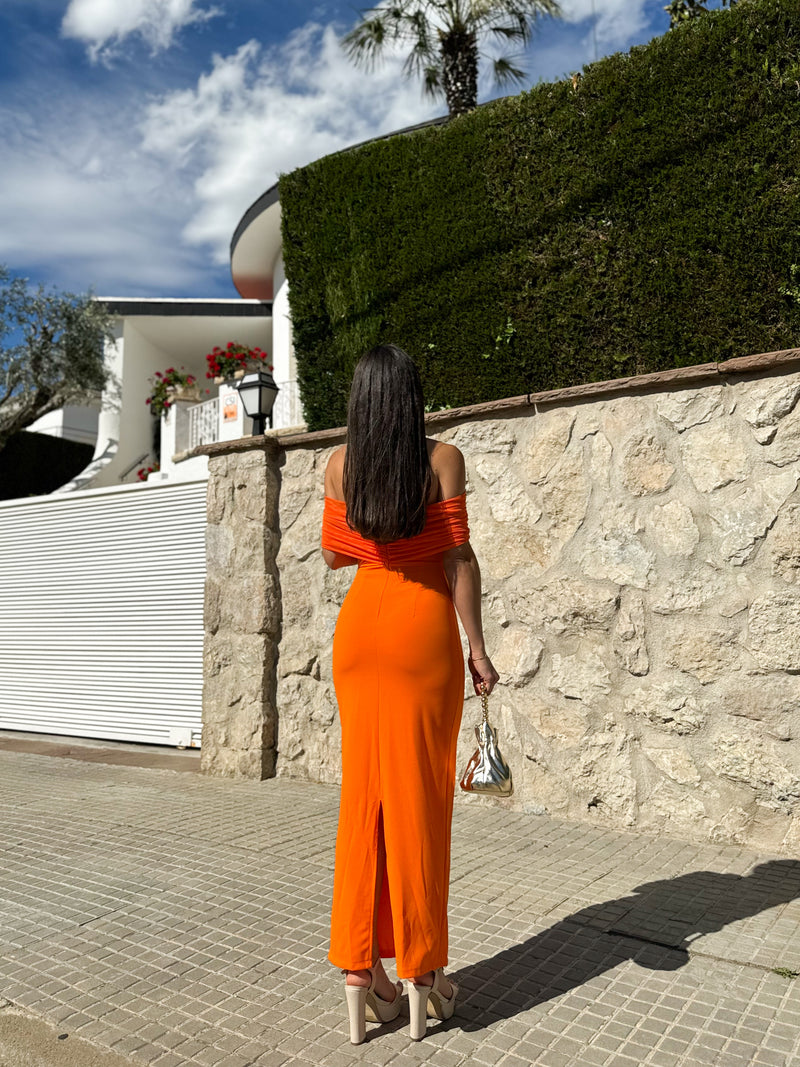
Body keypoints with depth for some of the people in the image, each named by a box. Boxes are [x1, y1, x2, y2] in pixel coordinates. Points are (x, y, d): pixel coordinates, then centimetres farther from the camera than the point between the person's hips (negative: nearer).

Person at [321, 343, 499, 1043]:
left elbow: (334, 553, 11)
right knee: (418, 797, 5)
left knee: (363, 795, 10)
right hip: (423, 627, -3)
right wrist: (477, 646, -4)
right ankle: (421, 979, 18)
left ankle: (359, 979, 18)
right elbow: (458, 559, -8)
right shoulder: (442, 459, -5)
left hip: (359, 626, 3)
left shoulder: (340, 464, 4)